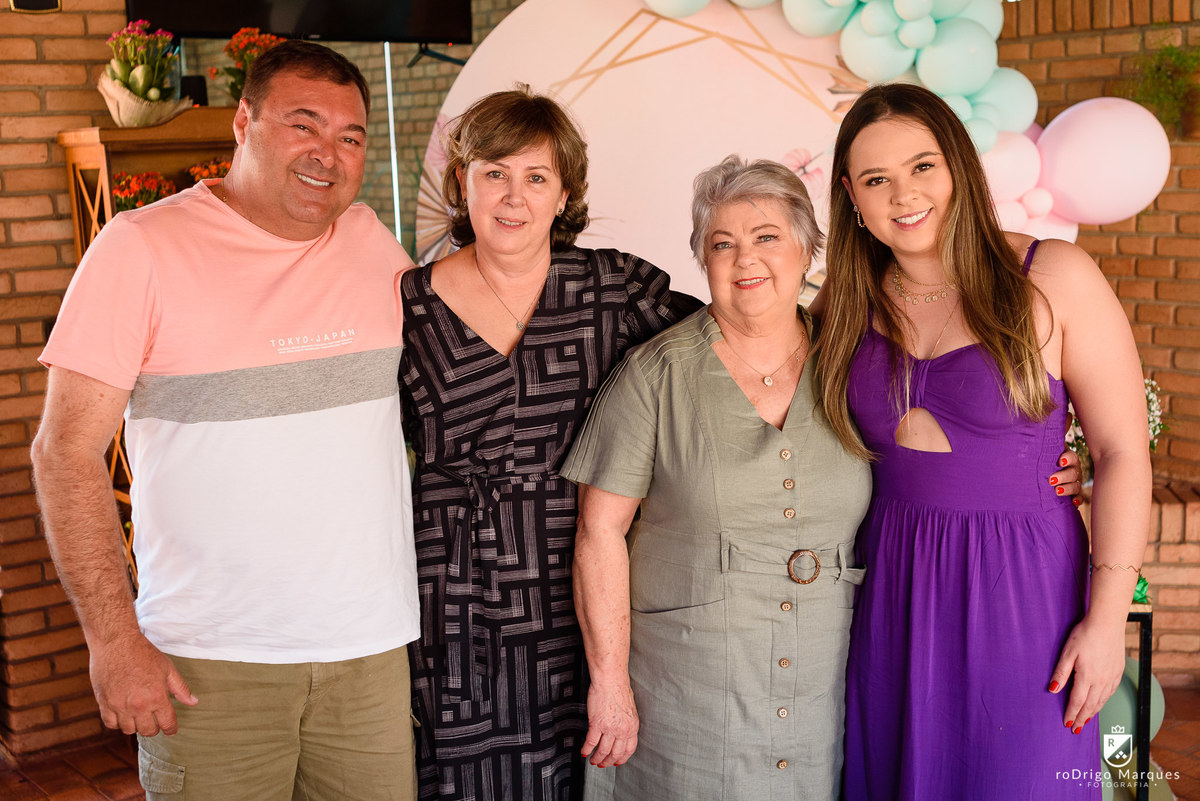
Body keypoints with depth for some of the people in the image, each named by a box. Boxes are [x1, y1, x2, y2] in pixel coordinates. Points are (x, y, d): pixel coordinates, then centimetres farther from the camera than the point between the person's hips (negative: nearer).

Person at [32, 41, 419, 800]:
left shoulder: (370, 239, 6)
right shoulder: (140, 248, -7)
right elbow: (67, 451, -8)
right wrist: (115, 638, -12)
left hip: (372, 646, 4)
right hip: (213, 661, -4)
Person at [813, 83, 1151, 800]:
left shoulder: (1053, 278, -7)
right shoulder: (855, 304, 5)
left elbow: (1123, 452, -7)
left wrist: (1107, 618, -12)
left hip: (1020, 587, -3)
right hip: (892, 597, 4)